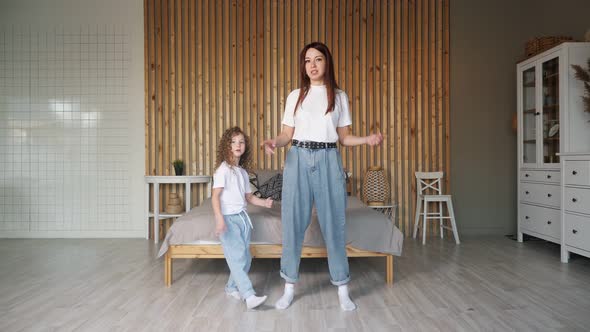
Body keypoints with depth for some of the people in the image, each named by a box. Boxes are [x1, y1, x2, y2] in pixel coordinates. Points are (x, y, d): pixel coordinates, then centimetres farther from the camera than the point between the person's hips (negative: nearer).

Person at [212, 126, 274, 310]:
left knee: (245, 257, 8)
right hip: (228, 218, -7)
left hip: (242, 216, 7)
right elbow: (215, 196, -14)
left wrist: (264, 202, 1)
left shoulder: (243, 172, 14)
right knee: (237, 257, -11)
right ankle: (249, 296, -12)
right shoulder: (223, 169, -7)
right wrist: (219, 218, -25)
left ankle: (232, 287, 26)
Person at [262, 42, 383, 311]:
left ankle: (342, 289, 14)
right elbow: (287, 134, 7)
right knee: (293, 222, 2)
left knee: (333, 223, 1)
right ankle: (289, 287, 16)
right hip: (298, 160, 1)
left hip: (328, 161, 0)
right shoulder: (295, 96, 9)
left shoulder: (339, 96, 9)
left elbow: (344, 137, 9)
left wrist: (367, 139, -9)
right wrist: (274, 142, -14)